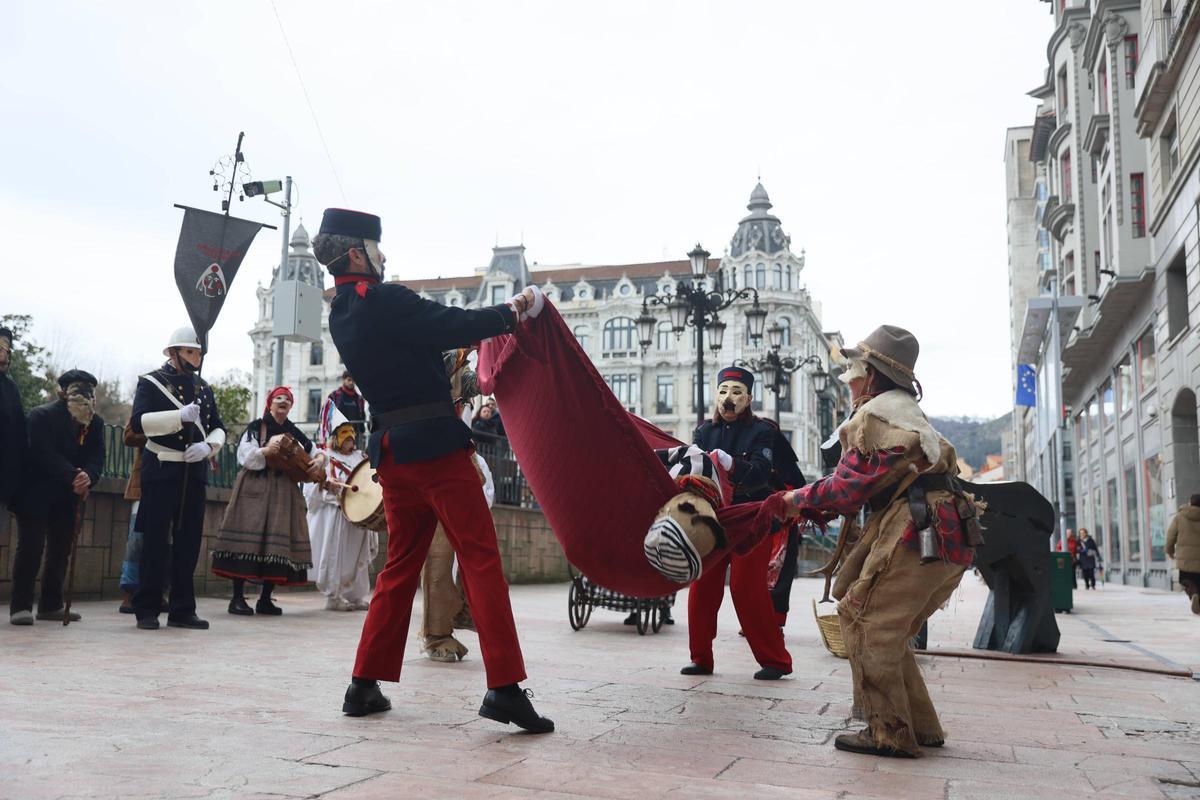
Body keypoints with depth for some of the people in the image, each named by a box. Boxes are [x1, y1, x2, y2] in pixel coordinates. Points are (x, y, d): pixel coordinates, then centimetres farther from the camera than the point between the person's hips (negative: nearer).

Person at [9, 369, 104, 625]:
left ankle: (51, 604, 16)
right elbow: (45, 455, -23)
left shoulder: (95, 423, 3)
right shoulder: (42, 416, -12)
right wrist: (74, 478, -34)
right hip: (36, 495, -5)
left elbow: (97, 458, -8)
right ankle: (20, 606, -4)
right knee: (31, 547, -8)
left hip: (67, 497, 5)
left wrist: (88, 477, -31)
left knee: (61, 548, 7)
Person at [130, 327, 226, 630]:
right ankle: (147, 610, 6)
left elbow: (218, 428, 13)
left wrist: (208, 446, -9)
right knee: (156, 541, -3)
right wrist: (180, 416, -26)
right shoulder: (151, 382, 0)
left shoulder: (203, 387, 15)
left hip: (195, 472, 5)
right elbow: (138, 422, -14)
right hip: (161, 471, -5)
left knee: (188, 543, 6)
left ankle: (182, 610, 12)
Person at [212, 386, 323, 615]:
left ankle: (265, 598, 8)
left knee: (278, 541, 0)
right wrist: (266, 451, -22)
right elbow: (244, 457, -7)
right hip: (255, 488, -4)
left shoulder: (294, 433, 13)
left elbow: (317, 452, 21)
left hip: (284, 491, 4)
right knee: (248, 537, -9)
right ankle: (237, 598, -5)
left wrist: (319, 461, -1)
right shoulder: (256, 427, 2)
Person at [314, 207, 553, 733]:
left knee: (401, 564, 16)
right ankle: (505, 688, -8)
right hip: (434, 445, -8)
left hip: (392, 452, 9)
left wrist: (496, 318, 19)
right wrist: (511, 311, 2)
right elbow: (456, 325, -13)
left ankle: (365, 684, 18)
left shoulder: (342, 314, 15)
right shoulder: (382, 300, -12)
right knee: (481, 558, -6)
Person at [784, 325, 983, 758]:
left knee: (865, 624, -3)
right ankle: (921, 726, 21)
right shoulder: (908, 413, 25)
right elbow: (869, 488, 25)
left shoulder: (874, 414, -6)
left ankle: (889, 734, -1)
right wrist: (813, 509, 20)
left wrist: (799, 499, 7)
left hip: (917, 537, -10)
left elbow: (845, 490, -8)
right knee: (886, 631, 17)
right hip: (948, 543, 10)